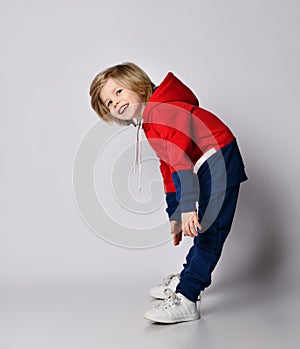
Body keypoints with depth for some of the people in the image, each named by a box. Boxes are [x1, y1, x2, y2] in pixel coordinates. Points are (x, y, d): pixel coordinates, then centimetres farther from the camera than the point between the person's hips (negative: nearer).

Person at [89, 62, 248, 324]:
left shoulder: (162, 111, -20)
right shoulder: (149, 124, 13)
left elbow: (182, 155, -31)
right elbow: (168, 169, 18)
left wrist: (187, 207, -38)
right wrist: (175, 216, 18)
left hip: (218, 162, -10)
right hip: (205, 170, 10)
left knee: (209, 232, -9)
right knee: (203, 230, 20)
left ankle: (185, 299, -9)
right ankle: (188, 279, 34)